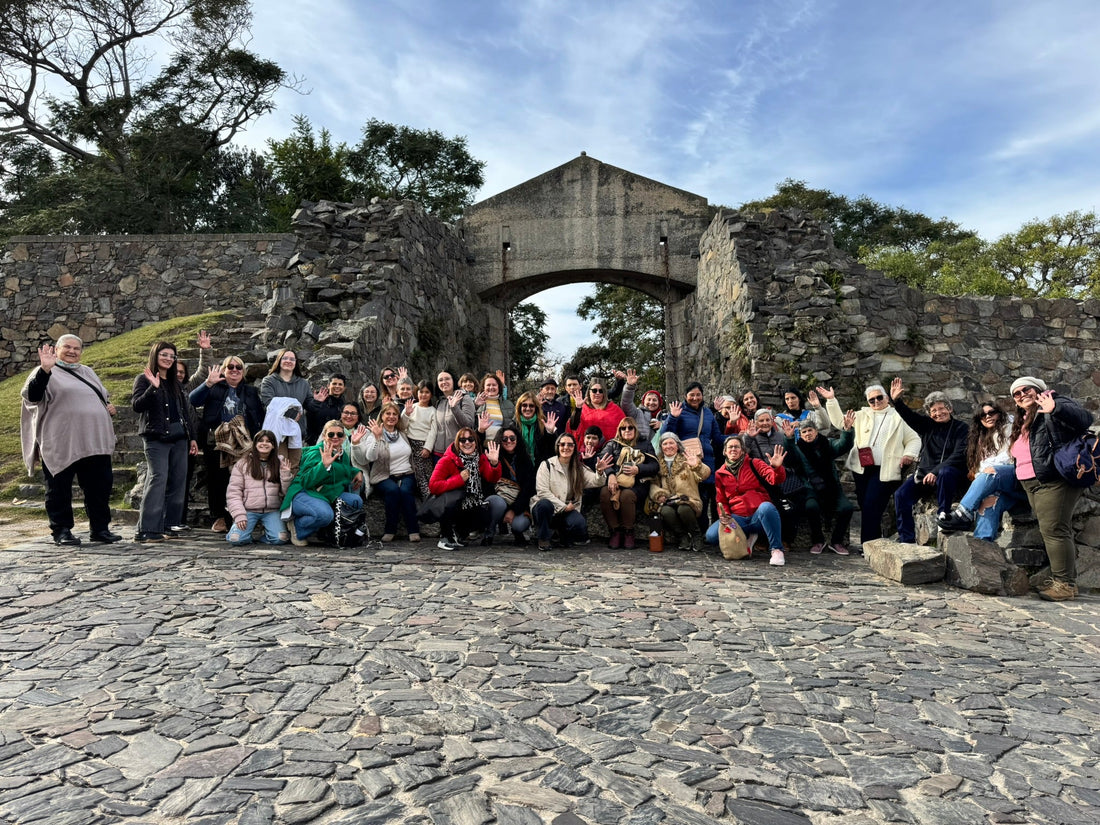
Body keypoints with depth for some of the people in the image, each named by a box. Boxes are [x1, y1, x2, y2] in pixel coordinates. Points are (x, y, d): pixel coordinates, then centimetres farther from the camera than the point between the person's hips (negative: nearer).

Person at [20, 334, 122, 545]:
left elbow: (102, 396, 32)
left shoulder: (87, 372, 20)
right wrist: (45, 370, -30)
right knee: (59, 488, 2)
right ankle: (61, 530, 12)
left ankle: (100, 528, 16)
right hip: (61, 445, -6)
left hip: (95, 441, 6)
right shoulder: (47, 373, 1)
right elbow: (32, 396, -16)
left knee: (100, 486, 7)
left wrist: (109, 406, 9)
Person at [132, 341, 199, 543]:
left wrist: (192, 437, 17)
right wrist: (153, 387, -24)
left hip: (179, 438, 6)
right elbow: (136, 405, -11)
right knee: (157, 479, -16)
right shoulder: (144, 379, 2)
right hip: (156, 438, -6)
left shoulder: (175, 382, 20)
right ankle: (146, 530, -16)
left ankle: (171, 525, 14)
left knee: (178, 481, 5)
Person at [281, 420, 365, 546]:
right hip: (304, 494, -8)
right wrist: (324, 465, -36)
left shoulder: (343, 454, 11)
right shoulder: (316, 453, -15)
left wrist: (357, 472, 13)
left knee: (356, 501, -11)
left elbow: (346, 471, 35)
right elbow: (306, 481, -26)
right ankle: (297, 526, -8)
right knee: (325, 514, -37)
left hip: (329, 496, 8)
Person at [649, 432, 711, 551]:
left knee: (683, 509, -35)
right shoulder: (659, 464, 17)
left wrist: (697, 465, -30)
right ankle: (682, 536, -8)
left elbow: (705, 475, -8)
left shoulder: (686, 461, 7)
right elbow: (653, 484, 11)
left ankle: (693, 535, -5)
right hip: (668, 502, 2)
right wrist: (658, 494, -10)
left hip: (688, 501, -1)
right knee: (666, 512, -33)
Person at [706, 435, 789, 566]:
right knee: (711, 535, -23)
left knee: (766, 507, -39)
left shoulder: (754, 464, 5)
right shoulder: (720, 474, 12)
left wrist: (777, 468, -33)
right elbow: (721, 501, 14)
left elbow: (774, 479, -11)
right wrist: (724, 515, -7)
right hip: (738, 518, 3)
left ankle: (776, 550, -24)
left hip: (759, 515, -3)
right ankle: (747, 537, 3)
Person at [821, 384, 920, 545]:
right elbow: (840, 421, 11)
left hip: (884, 471, -4)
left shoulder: (898, 418, 9)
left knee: (871, 507, -14)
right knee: (865, 507, 5)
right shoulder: (862, 416, 17)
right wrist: (831, 400, 2)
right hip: (861, 469, 4)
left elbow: (914, 439, 11)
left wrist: (909, 454, -8)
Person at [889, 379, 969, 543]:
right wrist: (896, 400, -19)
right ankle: (906, 538, -15)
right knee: (901, 495, -18)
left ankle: (943, 515, -26)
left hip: (951, 473, -4)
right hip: (924, 472, 4)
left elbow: (960, 455, -10)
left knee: (945, 472, -39)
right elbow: (908, 415, 1)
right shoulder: (927, 425, 15)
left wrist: (936, 471, -21)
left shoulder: (961, 428, 3)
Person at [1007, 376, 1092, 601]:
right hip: (1032, 484, 9)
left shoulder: (1055, 404, -3)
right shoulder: (1024, 421, 24)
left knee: (1054, 530, -12)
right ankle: (1061, 579, 17)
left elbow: (1084, 418, -21)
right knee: (1049, 531, 11)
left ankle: (1065, 583, -7)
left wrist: (1055, 409, -36)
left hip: (1054, 481, -9)